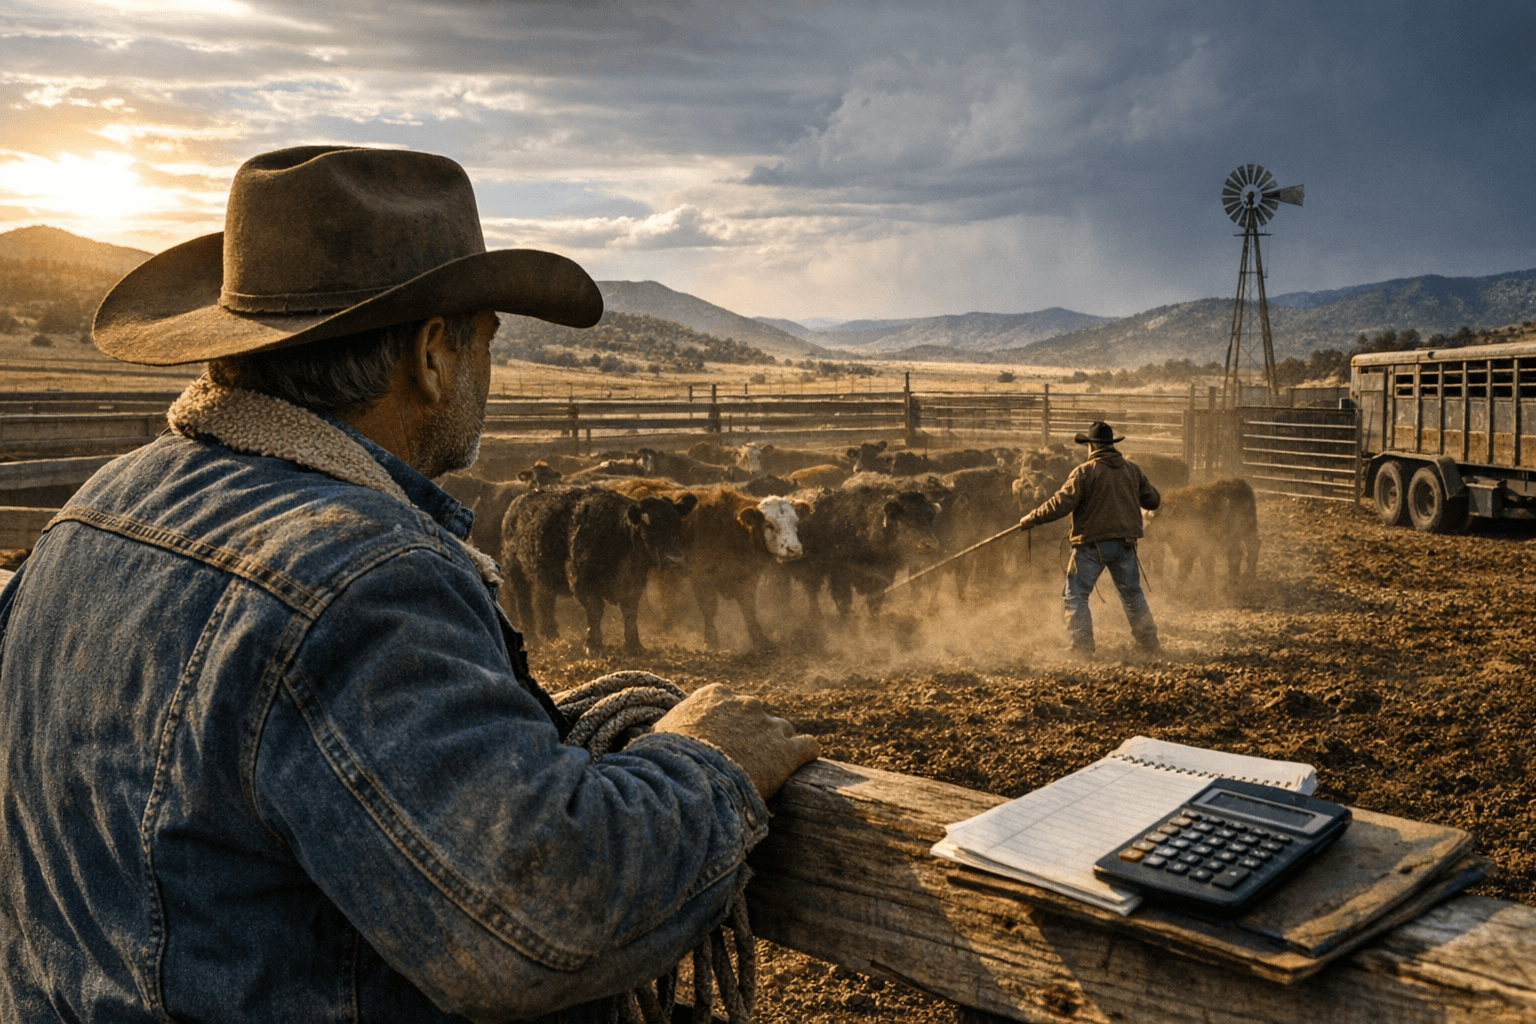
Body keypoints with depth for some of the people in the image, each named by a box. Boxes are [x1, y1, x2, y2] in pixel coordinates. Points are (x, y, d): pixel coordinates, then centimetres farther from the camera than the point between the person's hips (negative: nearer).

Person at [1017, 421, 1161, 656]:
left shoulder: (1084, 472, -10)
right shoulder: (1132, 470, 5)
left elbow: (1061, 504, -16)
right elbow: (1153, 500, 15)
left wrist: (1031, 519, -7)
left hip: (1092, 543, -5)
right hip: (1125, 542, 5)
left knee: (1075, 596, 3)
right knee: (1132, 593, 19)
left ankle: (1082, 648, -2)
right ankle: (1149, 643, 24)